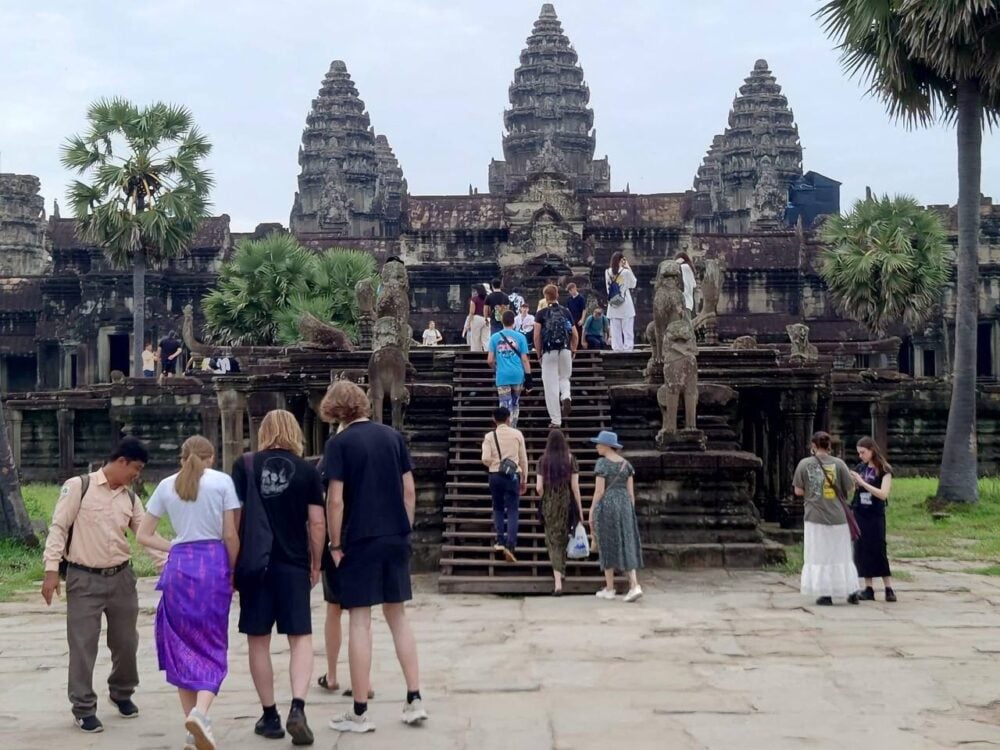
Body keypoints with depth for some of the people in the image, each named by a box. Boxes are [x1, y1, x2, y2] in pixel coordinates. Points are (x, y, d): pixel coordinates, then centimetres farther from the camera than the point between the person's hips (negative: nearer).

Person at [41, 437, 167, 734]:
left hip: (122, 577, 5)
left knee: (126, 641, 13)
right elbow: (58, 527, -9)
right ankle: (84, 708, 12)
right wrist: (52, 570, -15)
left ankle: (122, 693, 36)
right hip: (84, 579, -5)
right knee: (83, 645, 0)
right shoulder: (78, 486, -8)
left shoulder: (131, 498, 8)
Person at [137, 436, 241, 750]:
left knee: (182, 646, 10)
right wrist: (233, 571, 7)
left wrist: (175, 547, 11)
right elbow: (230, 535, -4)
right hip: (214, 562, -2)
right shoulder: (222, 481, 0)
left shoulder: (166, 485, 10)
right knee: (212, 646, 5)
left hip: (179, 566, 2)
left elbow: (143, 535, 10)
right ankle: (201, 712, -20)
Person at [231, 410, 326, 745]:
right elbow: (317, 523, -2)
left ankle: (270, 716, 16)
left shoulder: (244, 465, 0)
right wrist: (315, 565, 10)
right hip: (293, 565, 0)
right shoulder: (307, 471, 0)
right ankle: (297, 708, -12)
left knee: (258, 641, 11)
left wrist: (232, 561, 9)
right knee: (301, 638, 6)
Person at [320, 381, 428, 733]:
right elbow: (409, 490, 6)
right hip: (396, 539, 5)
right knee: (398, 616, 14)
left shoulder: (339, 443, -8)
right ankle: (414, 700, 13)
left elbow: (336, 500, -12)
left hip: (359, 541, -4)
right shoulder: (393, 436, 5)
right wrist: (404, 529, 14)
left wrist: (335, 545, -4)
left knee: (359, 622, 2)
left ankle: (359, 713, 8)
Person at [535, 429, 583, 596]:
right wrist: (580, 509, 1)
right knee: (564, 537, 21)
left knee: (553, 540, 5)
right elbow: (575, 486, -6)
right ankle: (561, 571, 37)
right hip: (567, 503, 1)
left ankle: (558, 583, -5)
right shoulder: (571, 459, -4)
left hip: (549, 504, -1)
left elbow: (539, 487, -7)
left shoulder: (543, 460, -5)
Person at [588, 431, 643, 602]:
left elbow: (599, 491, -12)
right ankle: (634, 586, -10)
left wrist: (591, 515, -6)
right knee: (625, 545, 5)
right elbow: (631, 491, 7)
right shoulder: (626, 463, 8)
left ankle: (609, 589, 11)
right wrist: (631, 513, 14)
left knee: (608, 546, 5)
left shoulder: (602, 463, -10)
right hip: (624, 505, 5)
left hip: (605, 506, -5)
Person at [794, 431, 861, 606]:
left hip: (815, 517, -1)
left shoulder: (804, 464, -5)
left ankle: (825, 594, 7)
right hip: (838, 516, 1)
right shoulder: (838, 463, -5)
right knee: (842, 555, 13)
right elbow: (849, 490, -3)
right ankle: (852, 592, 18)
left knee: (819, 556, 7)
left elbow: (798, 491, -2)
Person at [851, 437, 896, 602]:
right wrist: (852, 482, -11)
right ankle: (868, 589, 9)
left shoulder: (884, 470, -6)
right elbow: (851, 490, 10)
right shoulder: (859, 468, 7)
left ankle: (889, 589, -1)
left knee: (878, 550, -6)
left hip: (875, 516, -4)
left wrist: (862, 482, -20)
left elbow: (883, 494, -17)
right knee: (862, 551, 4)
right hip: (859, 514, 5)